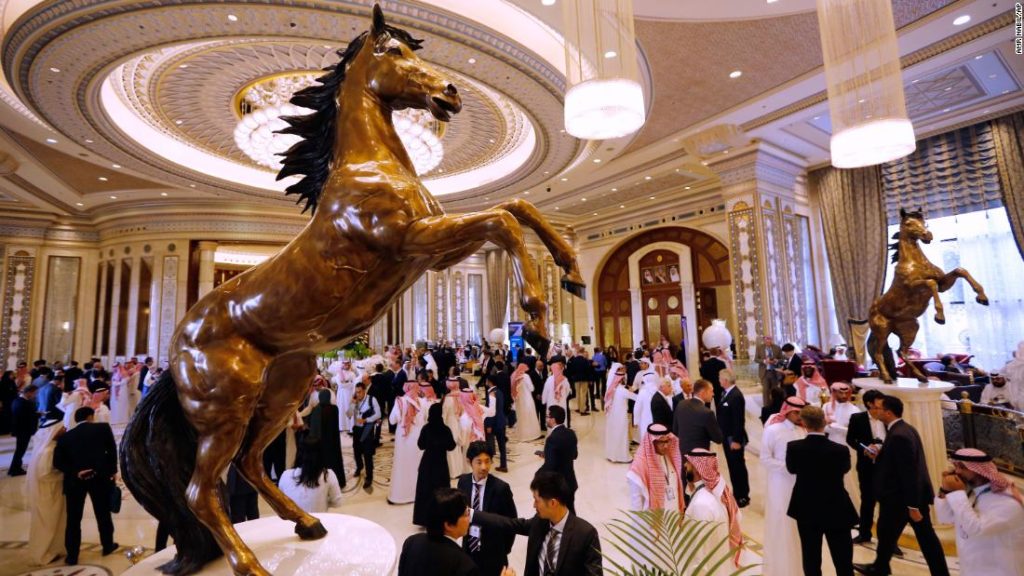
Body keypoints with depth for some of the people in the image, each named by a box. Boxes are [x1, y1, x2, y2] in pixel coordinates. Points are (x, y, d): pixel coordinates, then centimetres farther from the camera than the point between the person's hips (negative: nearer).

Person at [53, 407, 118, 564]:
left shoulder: (65, 437, 9)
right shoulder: (103, 428, 2)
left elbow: (57, 461, -2)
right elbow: (112, 450, 1)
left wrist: (75, 472, -4)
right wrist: (112, 471, 12)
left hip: (74, 480, 2)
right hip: (100, 476, -1)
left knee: (73, 519, 13)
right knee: (103, 513, 15)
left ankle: (72, 556, 18)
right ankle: (108, 545, 29)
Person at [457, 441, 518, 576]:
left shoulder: (500, 487, -20)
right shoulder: (463, 482, -8)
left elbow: (511, 521, -10)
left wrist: (505, 549, -3)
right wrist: (465, 531, 3)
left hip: (492, 551, -4)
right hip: (469, 547, 4)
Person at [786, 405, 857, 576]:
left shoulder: (793, 447, -17)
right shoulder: (841, 450, -19)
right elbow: (845, 468, 5)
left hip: (807, 512, 1)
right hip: (836, 512, -1)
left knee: (811, 561, 15)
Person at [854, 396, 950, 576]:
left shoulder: (898, 436, -26)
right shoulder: (906, 429, 4)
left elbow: (909, 474, -25)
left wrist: (912, 506, -21)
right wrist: (880, 455, 5)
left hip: (899, 498, -8)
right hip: (917, 495, 9)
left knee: (886, 533, 12)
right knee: (926, 536, 16)